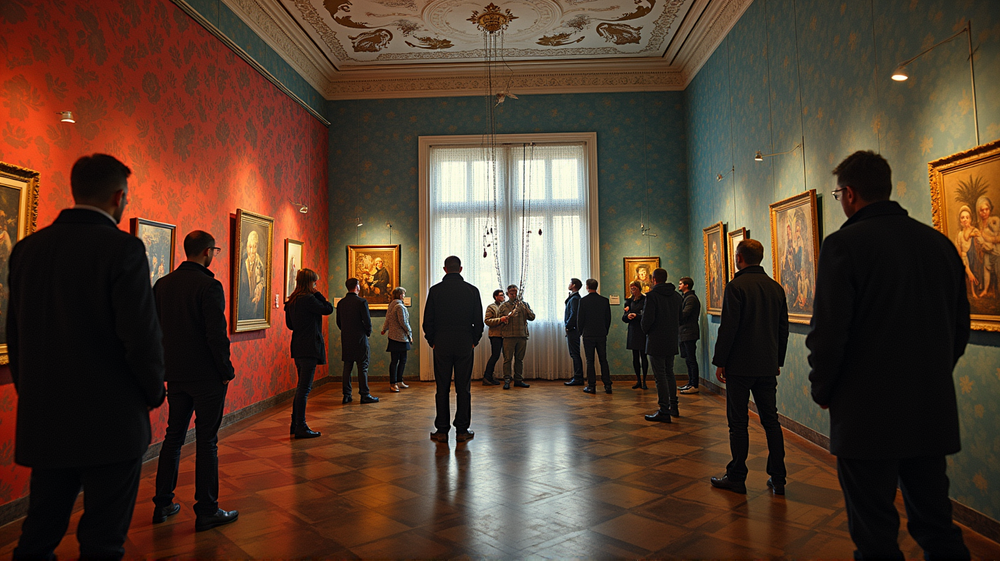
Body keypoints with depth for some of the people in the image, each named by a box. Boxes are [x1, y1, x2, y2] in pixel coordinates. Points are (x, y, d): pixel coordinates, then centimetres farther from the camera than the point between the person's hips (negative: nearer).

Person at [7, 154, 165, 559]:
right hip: (110, 422, -6)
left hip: (42, 421, 6)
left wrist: (32, 393, 20)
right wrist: (154, 393, -2)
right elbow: (142, 337, -19)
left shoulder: (27, 248, 5)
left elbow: (15, 335, 10)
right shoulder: (123, 248, -16)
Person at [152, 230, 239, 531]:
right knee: (206, 442, 1)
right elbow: (216, 335, -20)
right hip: (206, 377, -7)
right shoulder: (209, 286, -16)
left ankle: (162, 504, 26)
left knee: (173, 436, 17)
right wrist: (227, 371, -8)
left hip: (175, 376, 7)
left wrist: (165, 366, 18)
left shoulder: (162, 284, 6)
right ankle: (206, 511, 9)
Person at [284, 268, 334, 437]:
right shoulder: (308, 299, -16)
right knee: (304, 388, -5)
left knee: (301, 387, 17)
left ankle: (295, 424, 23)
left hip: (298, 348, 10)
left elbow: (290, 324, 19)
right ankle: (301, 428, 1)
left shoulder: (292, 301, 12)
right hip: (309, 348, -10)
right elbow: (328, 309, -11)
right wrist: (318, 294, -3)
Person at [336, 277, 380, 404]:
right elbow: (367, 321, -13)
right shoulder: (361, 301, -12)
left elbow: (338, 322, 11)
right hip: (360, 339, -6)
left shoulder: (341, 303, 6)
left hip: (345, 340, 6)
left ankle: (346, 395, 13)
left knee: (347, 367, 10)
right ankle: (365, 395, 3)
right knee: (362, 368, 0)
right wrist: (368, 333, 4)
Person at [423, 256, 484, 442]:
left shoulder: (435, 290, -2)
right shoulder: (472, 290, 0)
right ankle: (462, 430, 9)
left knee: (442, 388, 5)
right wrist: (474, 341, 13)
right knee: (463, 388, 5)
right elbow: (478, 320, 2)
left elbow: (428, 320, -1)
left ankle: (442, 430, 9)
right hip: (465, 344, 0)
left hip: (441, 345, 0)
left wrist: (432, 341, 11)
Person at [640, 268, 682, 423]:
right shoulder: (676, 296, 9)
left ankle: (664, 412, -1)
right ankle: (673, 407, 24)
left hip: (656, 342, -7)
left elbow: (647, 319, -18)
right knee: (669, 373, 18)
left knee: (660, 376, -4)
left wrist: (645, 329, 0)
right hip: (672, 341, 7)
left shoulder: (652, 295, -14)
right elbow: (680, 318, 13)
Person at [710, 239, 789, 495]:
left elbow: (728, 327, -15)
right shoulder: (776, 288, 9)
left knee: (738, 423, 1)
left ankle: (736, 478, 8)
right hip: (768, 366, 6)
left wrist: (720, 361, -7)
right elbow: (783, 328, 14)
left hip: (741, 366, -6)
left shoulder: (736, 286, -11)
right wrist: (777, 361, 21)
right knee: (771, 421, 12)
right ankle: (778, 479, 16)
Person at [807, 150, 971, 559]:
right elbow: (960, 326, 15)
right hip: (935, 413, 7)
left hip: (868, 414, -6)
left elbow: (829, 331, -15)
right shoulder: (940, 243, 8)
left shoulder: (844, 244, -12)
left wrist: (822, 391, -1)